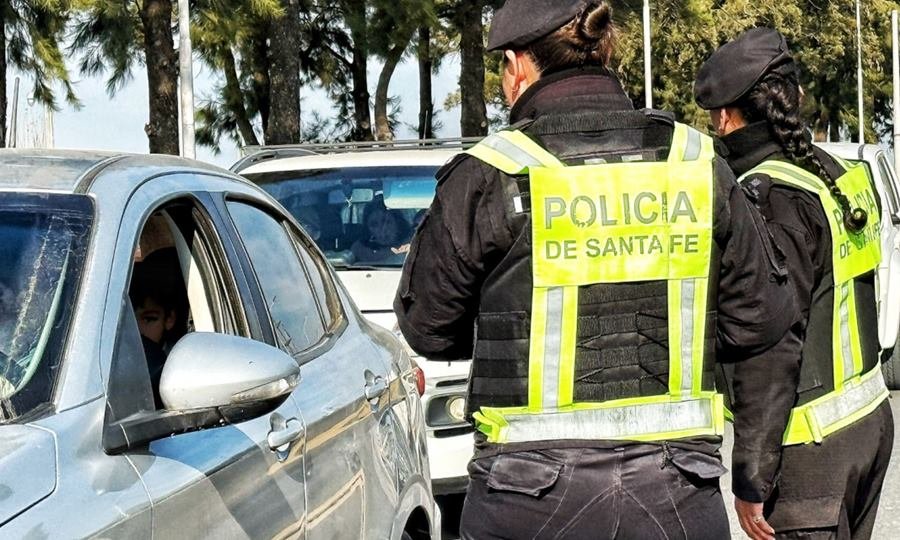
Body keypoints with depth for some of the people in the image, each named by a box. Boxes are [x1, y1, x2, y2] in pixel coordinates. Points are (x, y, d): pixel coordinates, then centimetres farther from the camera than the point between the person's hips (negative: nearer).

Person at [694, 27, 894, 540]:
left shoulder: (766, 197, -17)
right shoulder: (841, 175, 9)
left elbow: (769, 349, -21)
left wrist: (751, 477, -17)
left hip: (811, 445, -9)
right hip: (871, 420, 9)